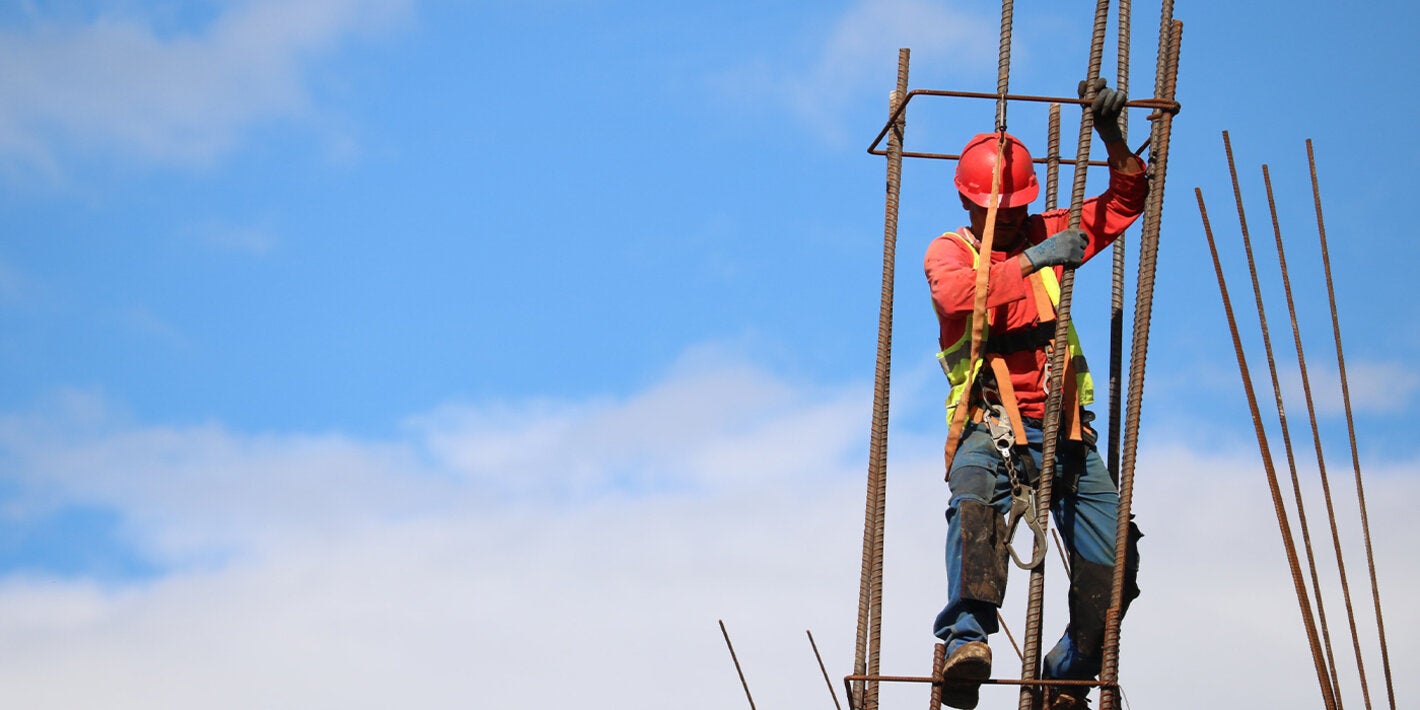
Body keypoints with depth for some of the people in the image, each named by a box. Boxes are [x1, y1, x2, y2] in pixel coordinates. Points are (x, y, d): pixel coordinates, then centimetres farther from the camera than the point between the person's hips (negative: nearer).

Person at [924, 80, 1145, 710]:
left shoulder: (1047, 235, 21)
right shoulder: (949, 250, 9)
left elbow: (1126, 200, 22)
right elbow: (957, 296, -14)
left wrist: (1112, 138, 6)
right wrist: (1030, 261, -16)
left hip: (1062, 428, 4)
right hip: (989, 427, -4)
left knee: (1112, 563, -8)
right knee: (976, 506, -37)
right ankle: (966, 640, -51)